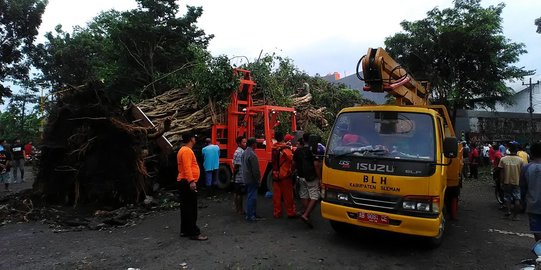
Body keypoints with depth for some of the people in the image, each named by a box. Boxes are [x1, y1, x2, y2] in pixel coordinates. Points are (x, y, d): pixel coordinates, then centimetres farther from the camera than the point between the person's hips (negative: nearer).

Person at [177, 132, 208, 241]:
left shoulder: (183, 150, 18)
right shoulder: (187, 151, -15)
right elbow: (187, 167, -25)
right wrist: (191, 181, -31)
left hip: (185, 182, 11)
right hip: (188, 182, -11)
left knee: (186, 207, 15)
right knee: (191, 208, -7)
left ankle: (184, 230, 22)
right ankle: (194, 233, -3)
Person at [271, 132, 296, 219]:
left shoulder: (273, 148, 5)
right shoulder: (285, 148, -15)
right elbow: (291, 159, -23)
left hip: (275, 175, 6)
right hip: (285, 175, -6)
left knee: (276, 195, 10)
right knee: (288, 195, 2)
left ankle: (277, 213, 15)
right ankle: (290, 212, 9)